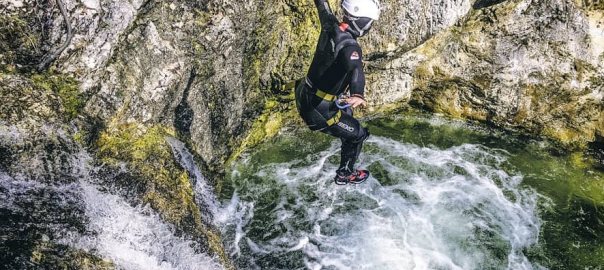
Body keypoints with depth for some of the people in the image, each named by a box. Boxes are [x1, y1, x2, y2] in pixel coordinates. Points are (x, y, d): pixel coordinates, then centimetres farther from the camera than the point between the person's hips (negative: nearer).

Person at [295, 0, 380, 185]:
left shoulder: (330, 25, -6)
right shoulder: (350, 46, -28)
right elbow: (355, 69, -50)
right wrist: (358, 95, -67)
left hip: (304, 94, 8)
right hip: (317, 110, -8)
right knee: (358, 134, 16)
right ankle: (345, 174, 35)